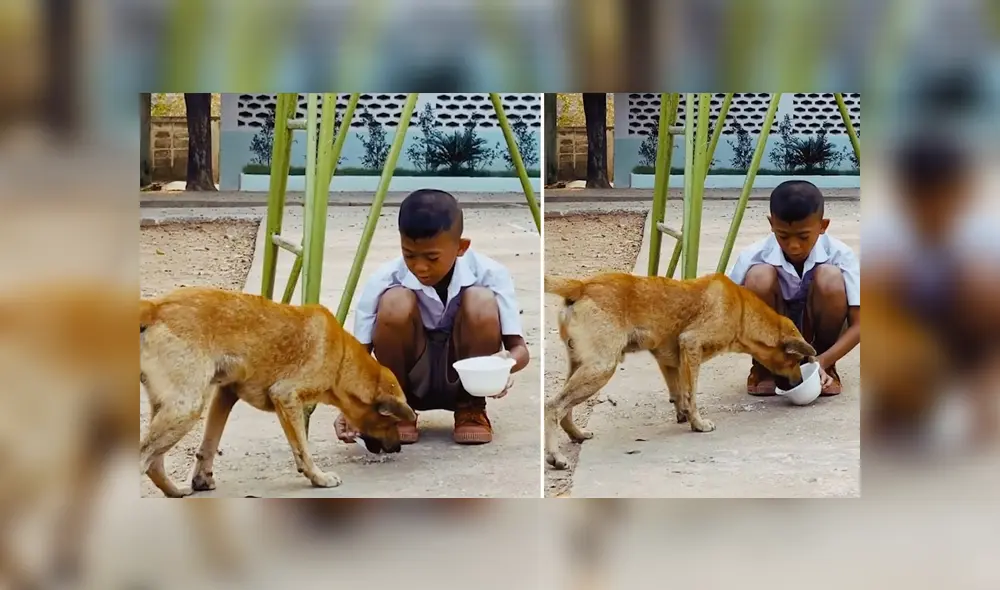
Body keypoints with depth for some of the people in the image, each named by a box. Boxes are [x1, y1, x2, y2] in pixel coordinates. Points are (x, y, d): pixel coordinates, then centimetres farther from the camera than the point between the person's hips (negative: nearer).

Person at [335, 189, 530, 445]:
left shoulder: (490, 275, -18)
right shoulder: (385, 280, -19)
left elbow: (519, 347, -16)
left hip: (464, 381, 0)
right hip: (412, 382, 0)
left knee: (482, 302, -28)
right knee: (396, 303, -29)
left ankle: (472, 408, -4)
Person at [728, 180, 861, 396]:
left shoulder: (840, 256, -21)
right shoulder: (754, 257, -22)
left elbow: (858, 325, -19)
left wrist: (822, 361, -34)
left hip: (817, 333, 0)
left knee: (830, 279, -30)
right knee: (759, 277, -29)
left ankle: (826, 368, -6)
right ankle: (763, 367, -5)